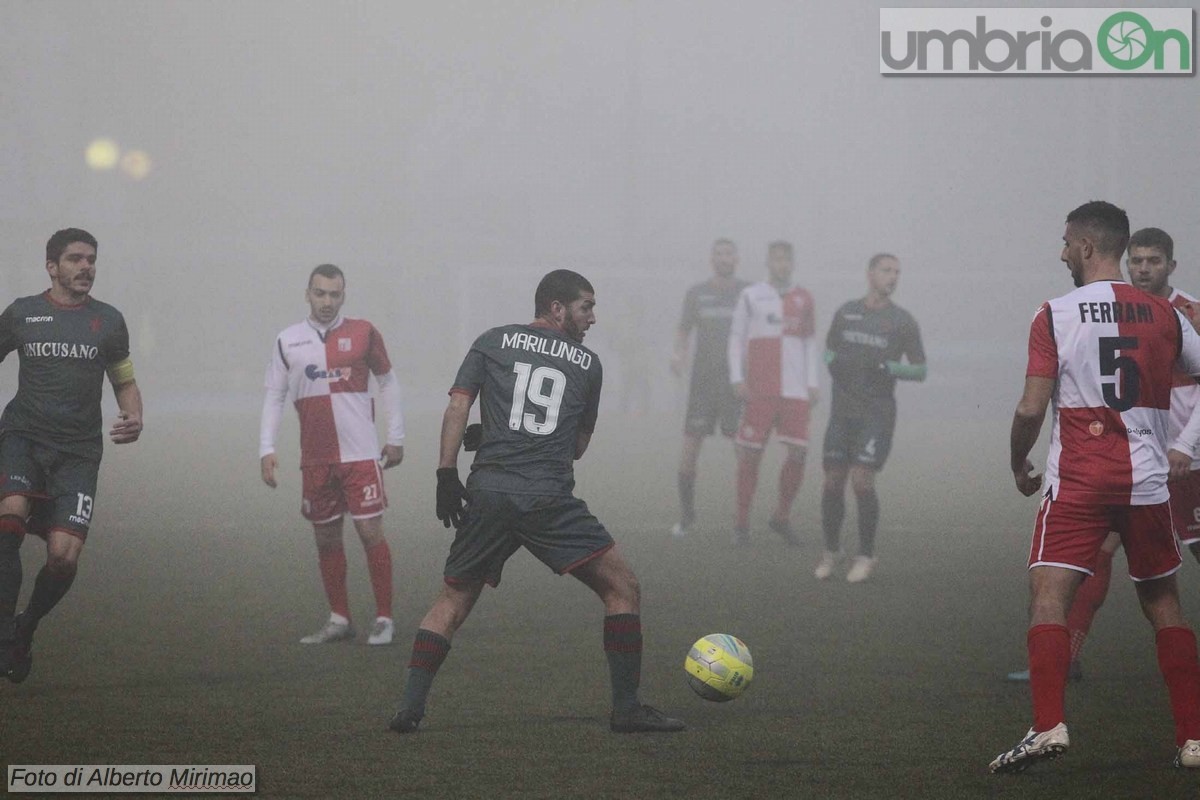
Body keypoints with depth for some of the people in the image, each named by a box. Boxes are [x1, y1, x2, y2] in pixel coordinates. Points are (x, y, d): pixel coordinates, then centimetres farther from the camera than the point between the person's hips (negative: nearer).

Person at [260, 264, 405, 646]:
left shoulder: (362, 333, 1)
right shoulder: (288, 341, 5)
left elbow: (387, 382, 10)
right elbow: (274, 396, 8)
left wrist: (396, 437, 8)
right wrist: (266, 449, -1)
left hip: (361, 454, -2)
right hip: (315, 458, 3)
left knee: (371, 532, -5)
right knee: (326, 539, 7)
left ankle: (384, 618, 2)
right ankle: (339, 620, 16)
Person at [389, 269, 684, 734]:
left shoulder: (492, 343, 15)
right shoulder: (587, 364, 14)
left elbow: (457, 408, 4)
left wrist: (447, 474, 3)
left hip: (487, 493, 3)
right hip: (549, 499, -3)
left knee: (452, 602, 17)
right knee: (622, 588, 8)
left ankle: (410, 706, 6)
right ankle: (626, 709, 3)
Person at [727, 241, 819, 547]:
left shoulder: (803, 299, 13)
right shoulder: (751, 296, 6)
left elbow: (810, 343, 18)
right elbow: (736, 338, 7)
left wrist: (813, 384, 10)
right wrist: (737, 379, -3)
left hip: (796, 391, 3)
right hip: (760, 390, -3)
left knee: (798, 453, -5)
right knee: (750, 454, -3)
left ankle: (782, 517, 12)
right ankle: (742, 522, 5)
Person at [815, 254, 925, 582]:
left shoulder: (903, 321, 0)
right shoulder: (846, 312, 10)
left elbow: (920, 371, 2)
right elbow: (829, 351, 22)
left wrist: (888, 369, -15)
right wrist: (834, 363, -2)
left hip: (878, 413, -3)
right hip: (842, 409, 3)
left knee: (862, 481, -13)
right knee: (833, 481, 2)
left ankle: (866, 556, 1)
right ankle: (831, 552, 19)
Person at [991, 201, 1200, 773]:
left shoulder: (1055, 315, -5)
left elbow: (1031, 409, -8)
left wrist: (1018, 465, 9)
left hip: (1077, 483, -3)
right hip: (1147, 481, 3)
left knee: (1048, 597, -5)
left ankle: (1048, 725, -23)